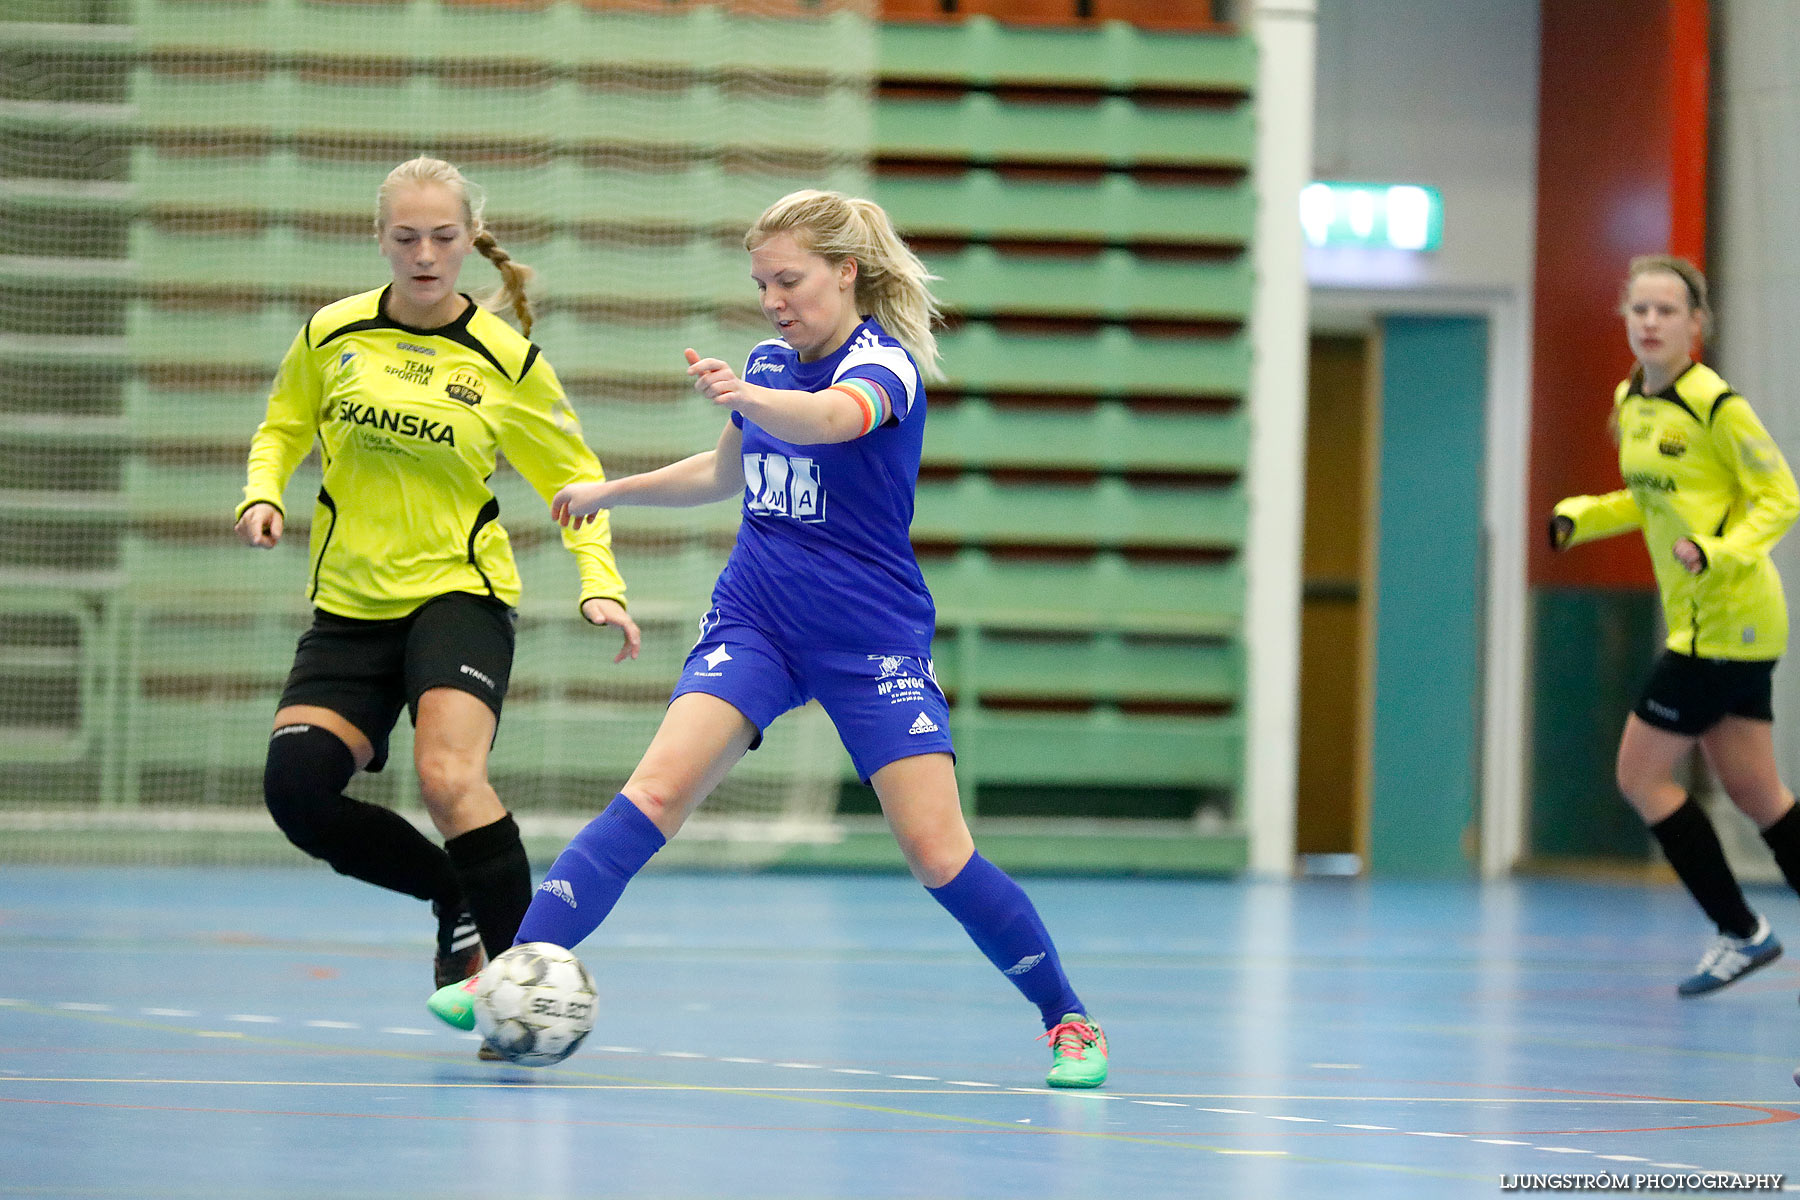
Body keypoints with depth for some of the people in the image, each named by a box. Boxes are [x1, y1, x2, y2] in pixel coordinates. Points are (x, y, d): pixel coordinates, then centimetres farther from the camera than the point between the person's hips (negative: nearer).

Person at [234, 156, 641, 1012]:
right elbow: (282, 431, 17)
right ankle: (458, 898, 13)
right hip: (350, 604, 4)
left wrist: (600, 583, -7)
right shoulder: (331, 335, 1)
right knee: (295, 789, -10)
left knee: (448, 776, -27)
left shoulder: (506, 359, -4)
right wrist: (263, 494, -4)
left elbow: (572, 476, 6)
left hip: (458, 594, -4)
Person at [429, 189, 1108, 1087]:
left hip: (870, 635, -4)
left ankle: (1067, 1019, 8)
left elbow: (832, 417, -39)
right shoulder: (770, 363, 6)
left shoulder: (884, 362, -13)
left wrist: (744, 397, -58)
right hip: (754, 618, 4)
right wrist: (612, 492, 33)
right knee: (656, 791, -17)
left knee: (936, 851, -10)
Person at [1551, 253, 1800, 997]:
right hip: (1700, 621, 8)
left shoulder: (1715, 405, -16)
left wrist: (1716, 552, -27)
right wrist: (1579, 519, 9)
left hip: (1725, 621, -8)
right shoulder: (1630, 401, 9)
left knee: (1642, 775, -4)